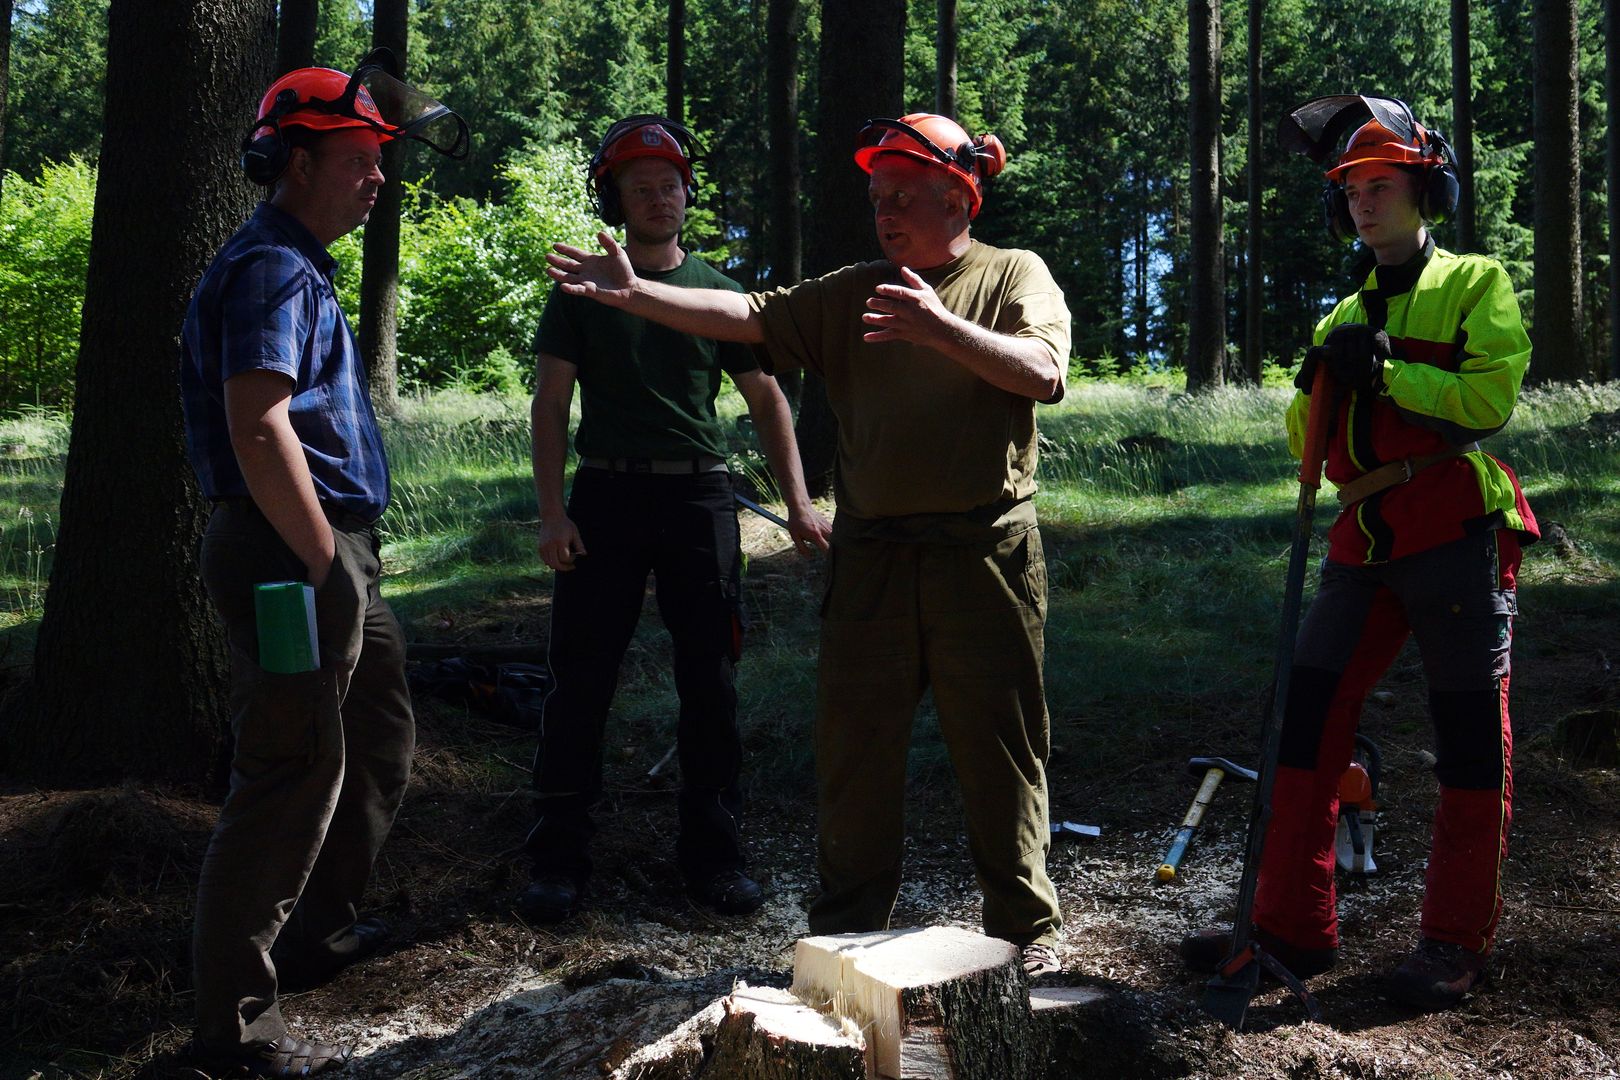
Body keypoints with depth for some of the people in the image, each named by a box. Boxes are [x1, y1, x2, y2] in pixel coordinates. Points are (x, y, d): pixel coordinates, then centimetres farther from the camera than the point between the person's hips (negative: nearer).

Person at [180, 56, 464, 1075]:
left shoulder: (298, 266, 19)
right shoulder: (273, 269, -14)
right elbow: (258, 430, -26)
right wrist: (323, 564, -22)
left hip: (332, 549, 11)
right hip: (291, 552, -11)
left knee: (380, 738, 22)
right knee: (294, 776, -6)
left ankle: (320, 926, 38)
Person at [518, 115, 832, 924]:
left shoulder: (717, 293, 10)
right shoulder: (583, 290, 7)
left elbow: (765, 399, 12)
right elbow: (551, 404, 3)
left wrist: (798, 502, 1)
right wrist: (552, 510, -9)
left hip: (700, 497, 2)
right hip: (607, 495, -1)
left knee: (709, 683, 4)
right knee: (580, 682, -1)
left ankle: (712, 851, 15)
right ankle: (559, 857, 9)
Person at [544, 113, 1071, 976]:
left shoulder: (1013, 276, 3)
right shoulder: (851, 293, 12)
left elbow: (1044, 372, -14)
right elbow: (747, 316, 5)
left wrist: (940, 327, -25)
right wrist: (634, 294, -5)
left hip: (984, 555, -3)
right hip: (871, 555, 4)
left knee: (1000, 749, 4)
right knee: (853, 747, 8)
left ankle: (1027, 926, 20)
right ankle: (844, 932, 22)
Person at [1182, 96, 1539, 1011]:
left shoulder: (1476, 285, 5)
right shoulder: (1348, 315, 21)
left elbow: (1491, 397, -11)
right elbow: (1308, 447, 15)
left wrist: (1389, 372, -16)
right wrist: (1323, 382, -3)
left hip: (1458, 532, -5)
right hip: (1366, 541, 6)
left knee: (1473, 731, 0)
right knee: (1312, 712, 1)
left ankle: (1459, 940, 10)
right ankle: (1294, 923, 9)